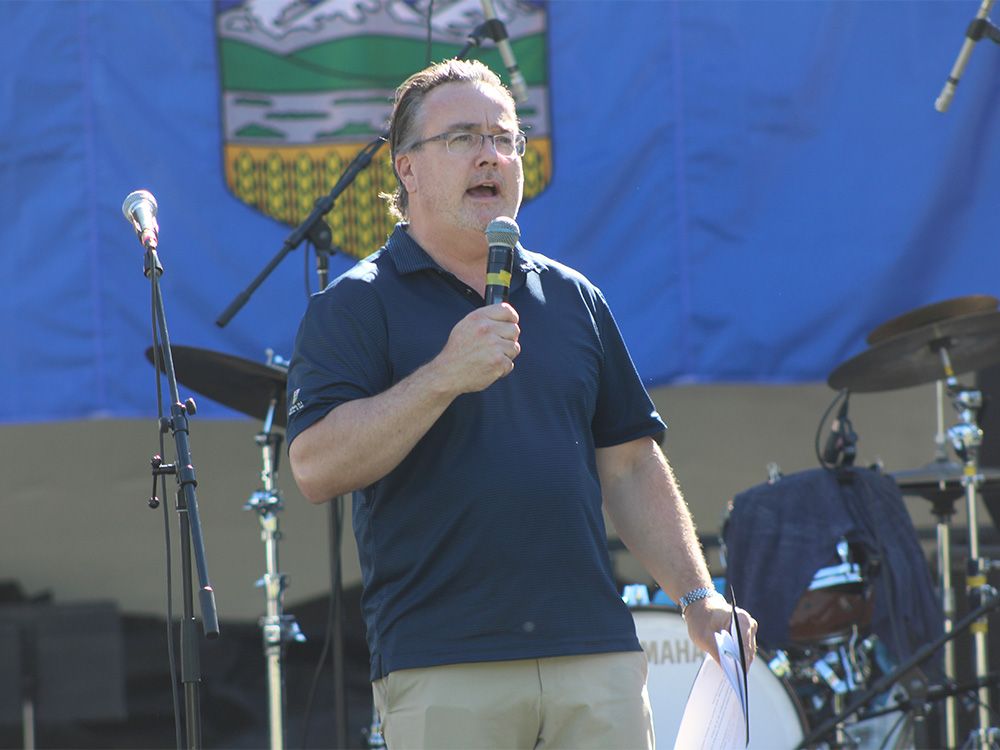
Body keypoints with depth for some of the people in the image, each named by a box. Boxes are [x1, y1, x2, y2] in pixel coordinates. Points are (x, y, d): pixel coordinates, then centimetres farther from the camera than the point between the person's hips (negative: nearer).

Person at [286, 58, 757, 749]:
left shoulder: (572, 298, 17)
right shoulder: (356, 306, 2)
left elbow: (629, 466, 19)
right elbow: (316, 468, -11)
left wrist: (696, 597, 8)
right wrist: (443, 377, -19)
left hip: (598, 658, 4)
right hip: (441, 669, -4)